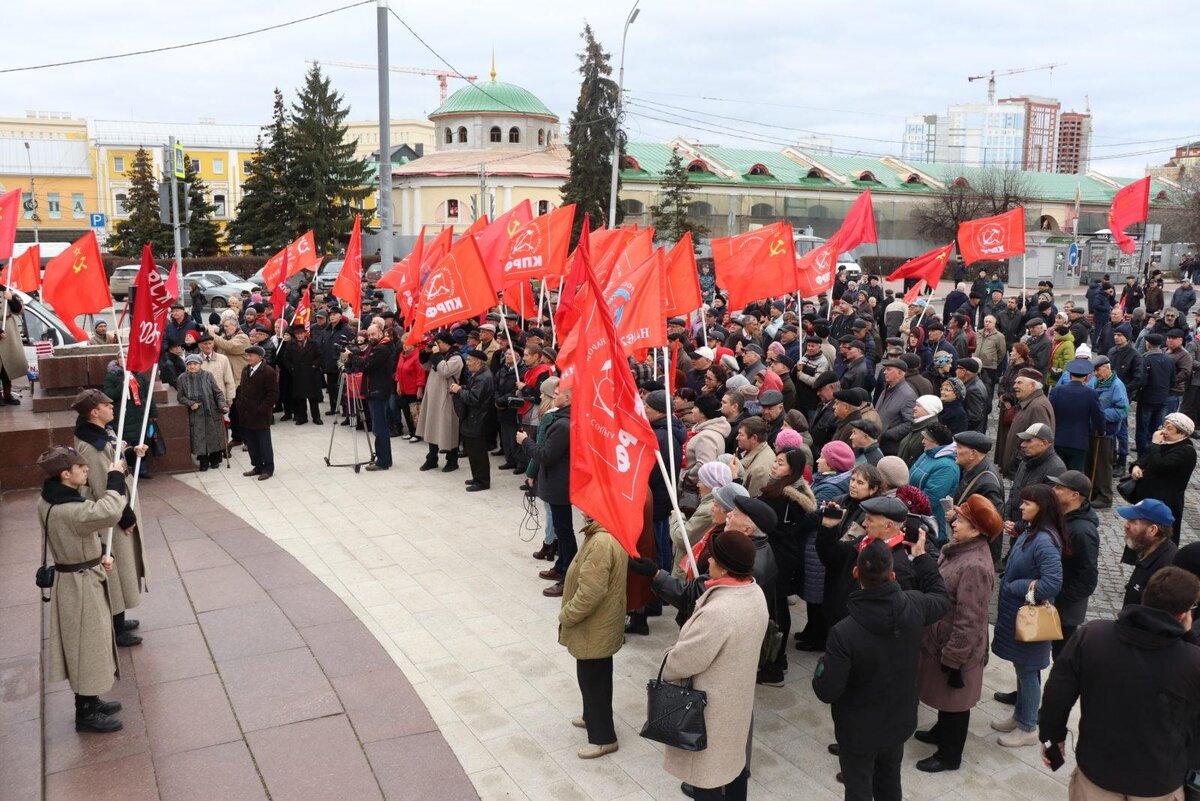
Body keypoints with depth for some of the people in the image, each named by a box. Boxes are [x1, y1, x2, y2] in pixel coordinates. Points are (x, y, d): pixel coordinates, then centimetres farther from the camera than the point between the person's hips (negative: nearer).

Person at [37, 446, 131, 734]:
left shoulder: (51, 501, 1)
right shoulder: (66, 510, -31)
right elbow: (109, 513, -45)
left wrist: (100, 555, 0)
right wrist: (115, 478, -32)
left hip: (79, 578, 10)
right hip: (80, 584, -10)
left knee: (89, 644, 22)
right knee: (86, 645, 5)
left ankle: (89, 701, 37)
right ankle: (85, 714, 21)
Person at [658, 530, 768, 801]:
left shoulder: (717, 613, -36)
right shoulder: (755, 593, -8)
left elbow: (684, 659, -25)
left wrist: (667, 671, -2)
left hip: (712, 704, -8)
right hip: (738, 696, 8)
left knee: (707, 768, 11)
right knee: (734, 756, 26)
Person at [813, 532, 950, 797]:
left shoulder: (844, 632, -33)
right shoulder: (914, 606, -20)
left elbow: (827, 692, -27)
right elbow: (941, 598, 6)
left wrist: (822, 666, -7)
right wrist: (922, 557, 12)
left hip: (859, 731, -4)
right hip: (899, 723, 5)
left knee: (859, 791, 17)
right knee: (889, 785, 27)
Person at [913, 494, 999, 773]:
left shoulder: (975, 566, -31)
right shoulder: (957, 549, -1)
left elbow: (969, 621, -28)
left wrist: (953, 659, -23)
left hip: (956, 649, -8)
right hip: (941, 639, 8)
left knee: (955, 700, 12)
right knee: (944, 695, 28)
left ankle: (949, 755, 30)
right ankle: (942, 731, 49)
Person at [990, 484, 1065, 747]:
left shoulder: (1045, 541, -25)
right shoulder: (1031, 533, 4)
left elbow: (1053, 583, -30)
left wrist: (1013, 587, -19)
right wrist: (1011, 585, -2)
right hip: (1016, 613, 8)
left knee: (1027, 671, 7)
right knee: (1022, 668, 21)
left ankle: (1028, 728, 22)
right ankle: (1020, 716, 36)